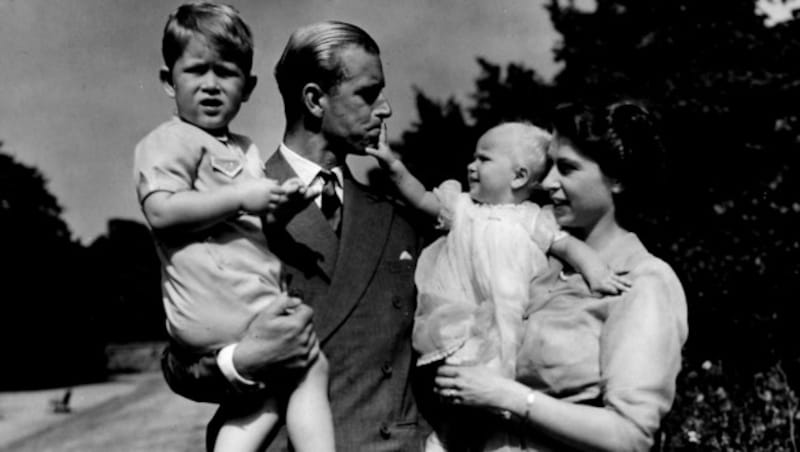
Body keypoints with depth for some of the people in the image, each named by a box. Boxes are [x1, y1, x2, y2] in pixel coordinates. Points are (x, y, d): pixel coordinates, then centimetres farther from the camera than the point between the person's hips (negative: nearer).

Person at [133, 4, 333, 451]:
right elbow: (162, 212, -20)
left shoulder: (245, 149, 23)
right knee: (311, 367, -11)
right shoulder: (171, 140, -5)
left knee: (272, 390, 11)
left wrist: (286, 202, 5)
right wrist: (241, 198, -20)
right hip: (217, 303, -9)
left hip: (256, 297, 9)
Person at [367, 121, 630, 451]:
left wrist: (595, 272, -15)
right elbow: (423, 199, 19)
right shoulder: (462, 206, 12)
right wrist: (394, 166, 7)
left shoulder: (532, 220, 4)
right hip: (459, 337, 2)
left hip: (499, 333, -2)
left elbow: (568, 245, 2)